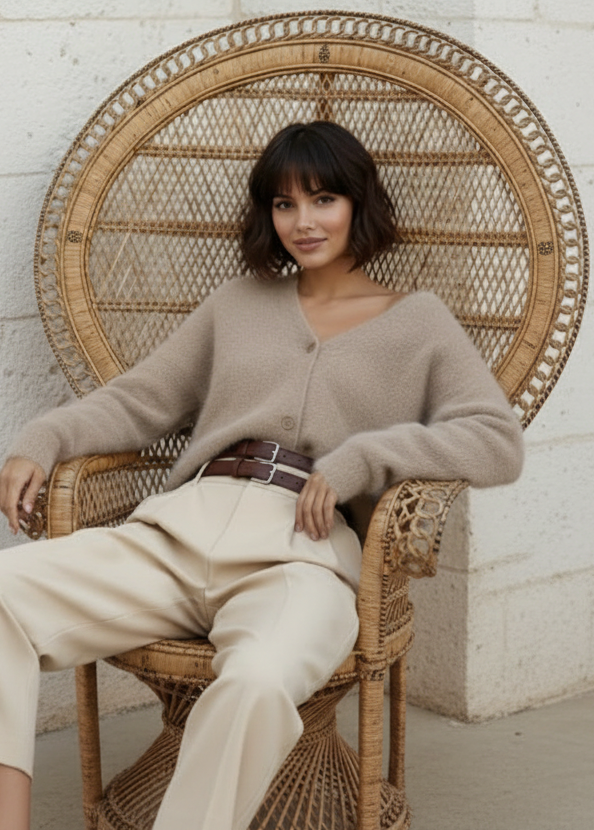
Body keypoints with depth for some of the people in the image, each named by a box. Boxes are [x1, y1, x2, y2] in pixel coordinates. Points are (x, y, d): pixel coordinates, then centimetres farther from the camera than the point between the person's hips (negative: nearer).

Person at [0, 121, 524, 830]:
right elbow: (138, 401, 25)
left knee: (259, 683, -40)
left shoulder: (418, 322, 18)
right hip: (180, 530, 4)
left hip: (304, 552, -3)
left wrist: (358, 459, -7)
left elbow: (498, 443, 5)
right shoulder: (240, 301, 28)